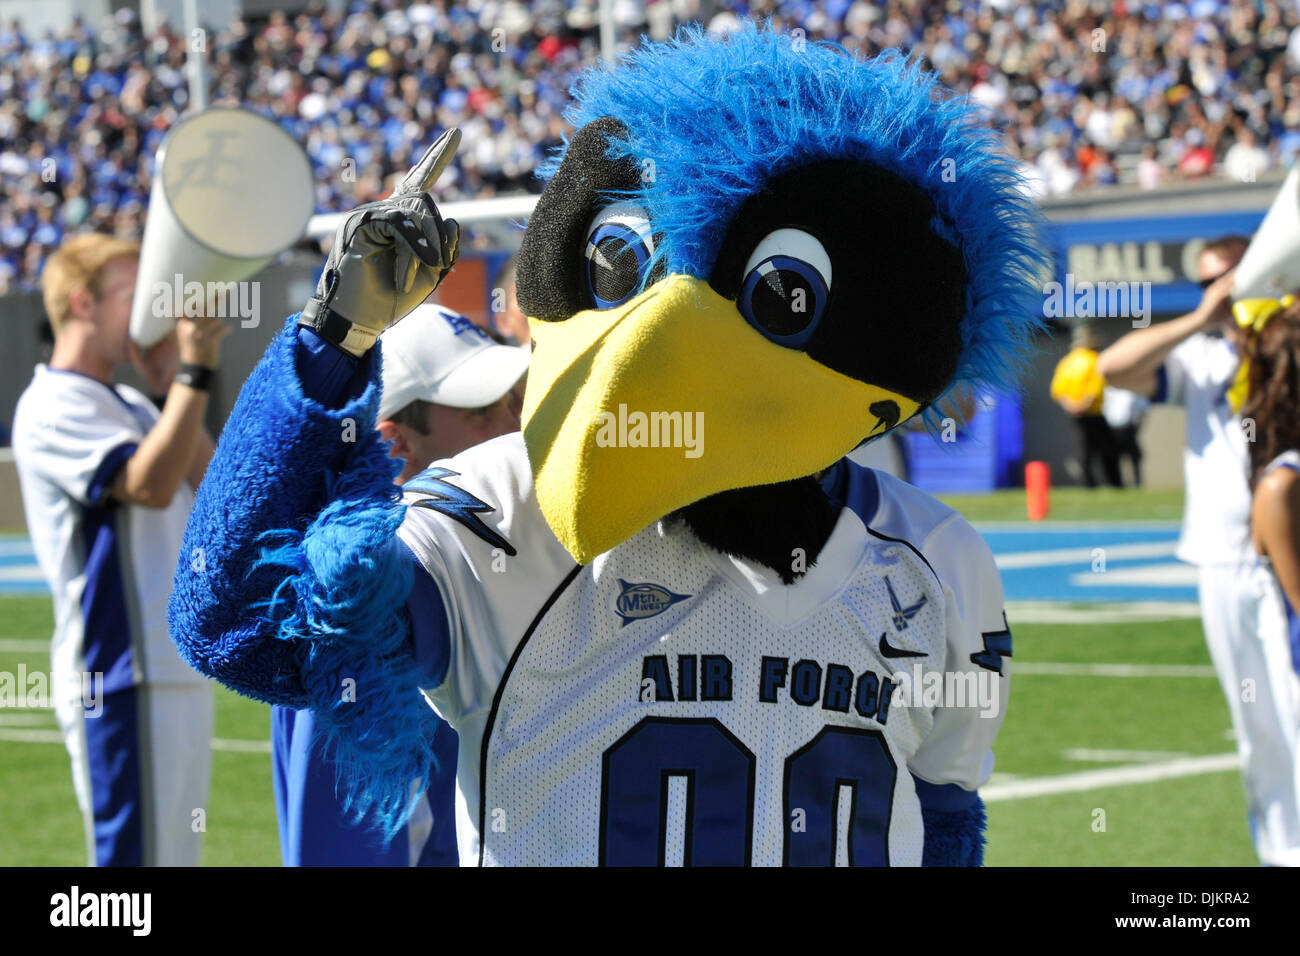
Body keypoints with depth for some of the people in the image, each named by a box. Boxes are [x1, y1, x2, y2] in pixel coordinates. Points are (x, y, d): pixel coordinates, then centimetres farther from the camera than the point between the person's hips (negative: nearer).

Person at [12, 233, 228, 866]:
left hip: (176, 668, 10)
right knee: (132, 857, -10)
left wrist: (178, 387, 8)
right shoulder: (53, 407, -10)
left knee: (173, 854, 12)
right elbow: (149, 484, -23)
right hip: (123, 679, -10)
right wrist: (193, 373, -20)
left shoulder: (129, 406, 19)